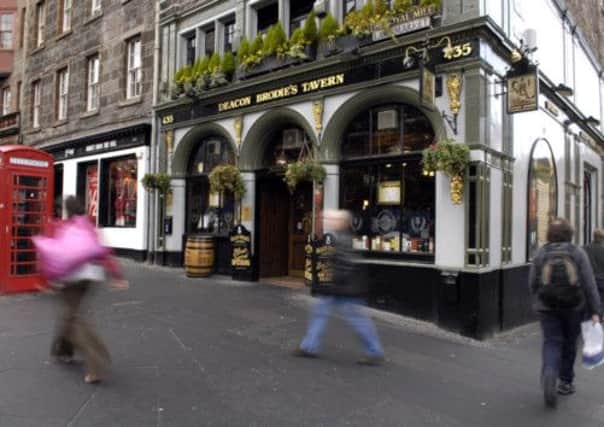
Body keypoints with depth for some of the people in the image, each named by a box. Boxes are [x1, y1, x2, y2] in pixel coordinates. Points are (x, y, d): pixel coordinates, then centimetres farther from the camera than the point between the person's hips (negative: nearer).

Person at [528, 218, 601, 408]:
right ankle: (565, 382, 27)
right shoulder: (578, 253, -5)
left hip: (548, 307, 0)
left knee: (552, 344, 2)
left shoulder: (541, 254, -3)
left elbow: (533, 283, -1)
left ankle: (549, 376, -22)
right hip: (574, 307, 1)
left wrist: (538, 303, 16)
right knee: (569, 343, 17)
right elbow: (589, 284, -8)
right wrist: (594, 311, -4)